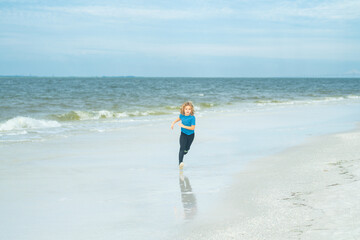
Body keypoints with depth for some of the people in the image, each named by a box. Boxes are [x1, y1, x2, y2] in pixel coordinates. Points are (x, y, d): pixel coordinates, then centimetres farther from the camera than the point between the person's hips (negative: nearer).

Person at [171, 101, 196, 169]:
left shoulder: (192, 117, -23)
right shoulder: (182, 115, -9)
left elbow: (192, 128, -25)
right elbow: (179, 118, 17)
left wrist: (183, 126, -26)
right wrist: (173, 123, 3)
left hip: (190, 135, -1)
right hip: (183, 134, 1)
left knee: (187, 148, 14)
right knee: (182, 148, -15)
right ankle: (180, 163, -25)